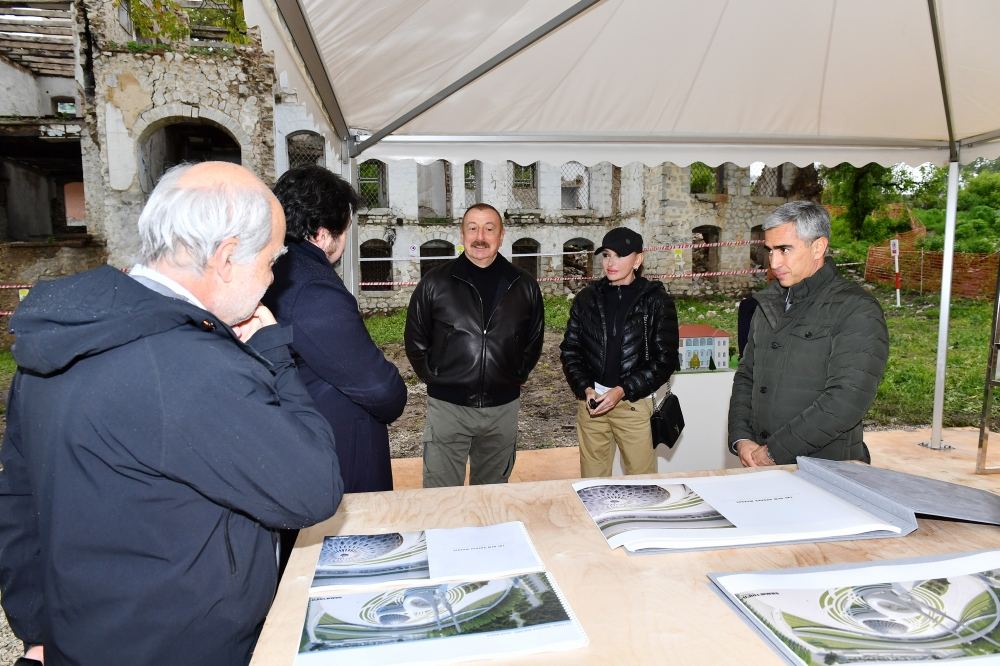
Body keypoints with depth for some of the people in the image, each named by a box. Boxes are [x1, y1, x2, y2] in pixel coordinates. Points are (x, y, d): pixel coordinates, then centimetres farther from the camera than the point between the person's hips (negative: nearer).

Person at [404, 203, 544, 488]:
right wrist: (434, 378, 1)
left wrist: (516, 377, 9)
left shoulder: (524, 286, 3)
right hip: (447, 406, -2)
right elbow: (415, 340, 5)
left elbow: (534, 340, 15)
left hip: (503, 408, 2)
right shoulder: (435, 283, -3)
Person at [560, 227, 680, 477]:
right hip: (591, 400, 2)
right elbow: (570, 349, 9)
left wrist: (622, 391, -12)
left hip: (634, 402, -2)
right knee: (592, 482, 10)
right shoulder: (587, 299, 8)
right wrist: (586, 389, -7)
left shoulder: (656, 301, -1)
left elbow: (665, 360, -4)